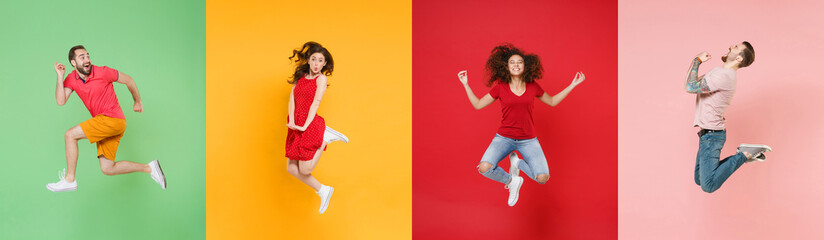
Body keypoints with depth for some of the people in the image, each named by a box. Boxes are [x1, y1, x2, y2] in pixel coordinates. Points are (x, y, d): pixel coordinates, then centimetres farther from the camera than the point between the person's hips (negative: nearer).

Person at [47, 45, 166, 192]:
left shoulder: (102, 72, -8)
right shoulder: (71, 79, 6)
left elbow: (128, 80, 5)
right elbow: (60, 101, -5)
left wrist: (138, 101, 15)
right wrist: (60, 76, -10)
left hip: (113, 119, -7)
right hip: (104, 126, 7)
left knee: (70, 135, -15)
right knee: (107, 169, 5)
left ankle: (69, 179, -3)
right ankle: (149, 168, 14)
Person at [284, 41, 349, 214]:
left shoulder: (321, 78, -4)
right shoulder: (300, 76, 12)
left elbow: (315, 104, -12)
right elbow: (292, 99, 5)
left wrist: (305, 126, -19)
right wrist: (291, 121, -10)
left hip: (310, 125, -6)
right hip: (295, 127, 6)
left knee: (305, 170, -4)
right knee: (291, 169, 5)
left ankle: (326, 137, 10)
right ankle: (323, 191, 22)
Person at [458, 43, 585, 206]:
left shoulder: (533, 87, 2)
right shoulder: (500, 88, -3)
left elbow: (552, 102, 18)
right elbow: (478, 105, 4)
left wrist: (573, 84, 14)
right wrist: (466, 85, -4)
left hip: (528, 140, 1)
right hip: (504, 138, -1)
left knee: (543, 178, -18)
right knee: (484, 168, -27)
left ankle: (517, 163, 14)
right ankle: (511, 181, 5)